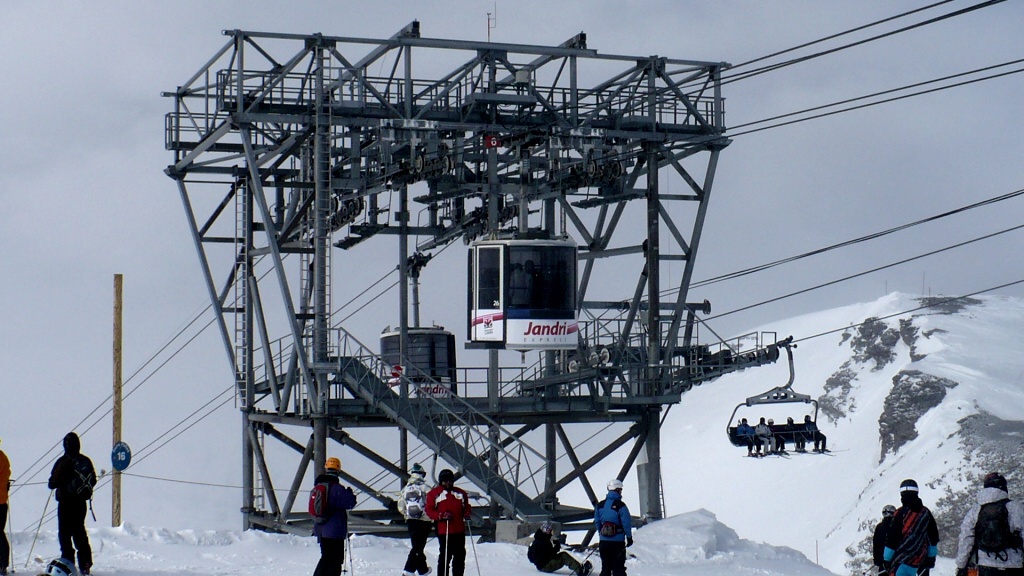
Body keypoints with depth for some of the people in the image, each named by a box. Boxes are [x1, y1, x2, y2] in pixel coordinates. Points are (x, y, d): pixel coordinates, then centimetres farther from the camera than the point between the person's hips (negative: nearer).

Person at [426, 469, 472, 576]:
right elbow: (429, 510, -2)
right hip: (443, 531, -4)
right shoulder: (434, 494, 4)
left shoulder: (461, 493, 15)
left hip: (459, 531, 4)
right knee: (445, 556, -8)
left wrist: (467, 514, -1)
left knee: (460, 555, 8)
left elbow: (466, 507, 22)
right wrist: (441, 515, -18)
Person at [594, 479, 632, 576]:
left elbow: (597, 522, 11)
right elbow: (626, 523, -10)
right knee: (618, 568, 0)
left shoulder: (600, 505, 5)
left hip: (603, 542, 5)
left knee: (605, 568, 13)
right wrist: (629, 537, 2)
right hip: (618, 542, -5)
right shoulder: (620, 505, -12)